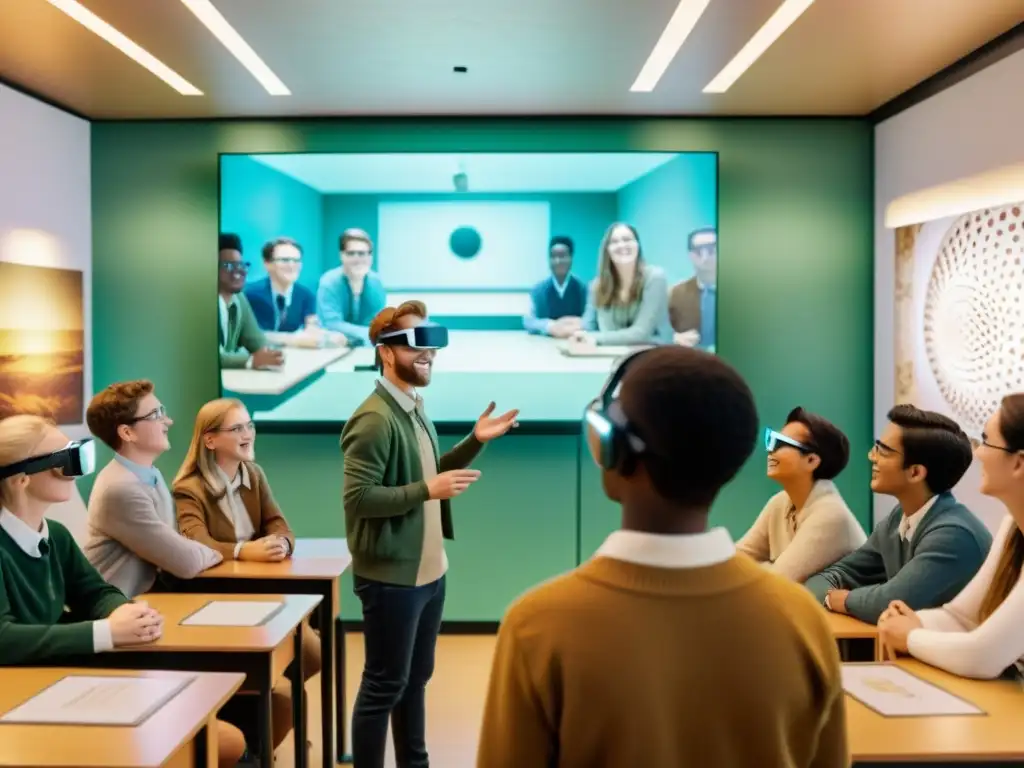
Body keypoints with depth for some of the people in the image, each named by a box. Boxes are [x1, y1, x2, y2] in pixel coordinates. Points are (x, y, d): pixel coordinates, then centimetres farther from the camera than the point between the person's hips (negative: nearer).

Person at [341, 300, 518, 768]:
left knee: (416, 677, 19)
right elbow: (358, 499, -23)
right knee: (384, 685, 3)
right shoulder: (375, 419, -18)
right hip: (391, 576, -9)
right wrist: (429, 490, -26)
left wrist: (475, 442, 7)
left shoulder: (415, 410, 11)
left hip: (428, 570, 9)